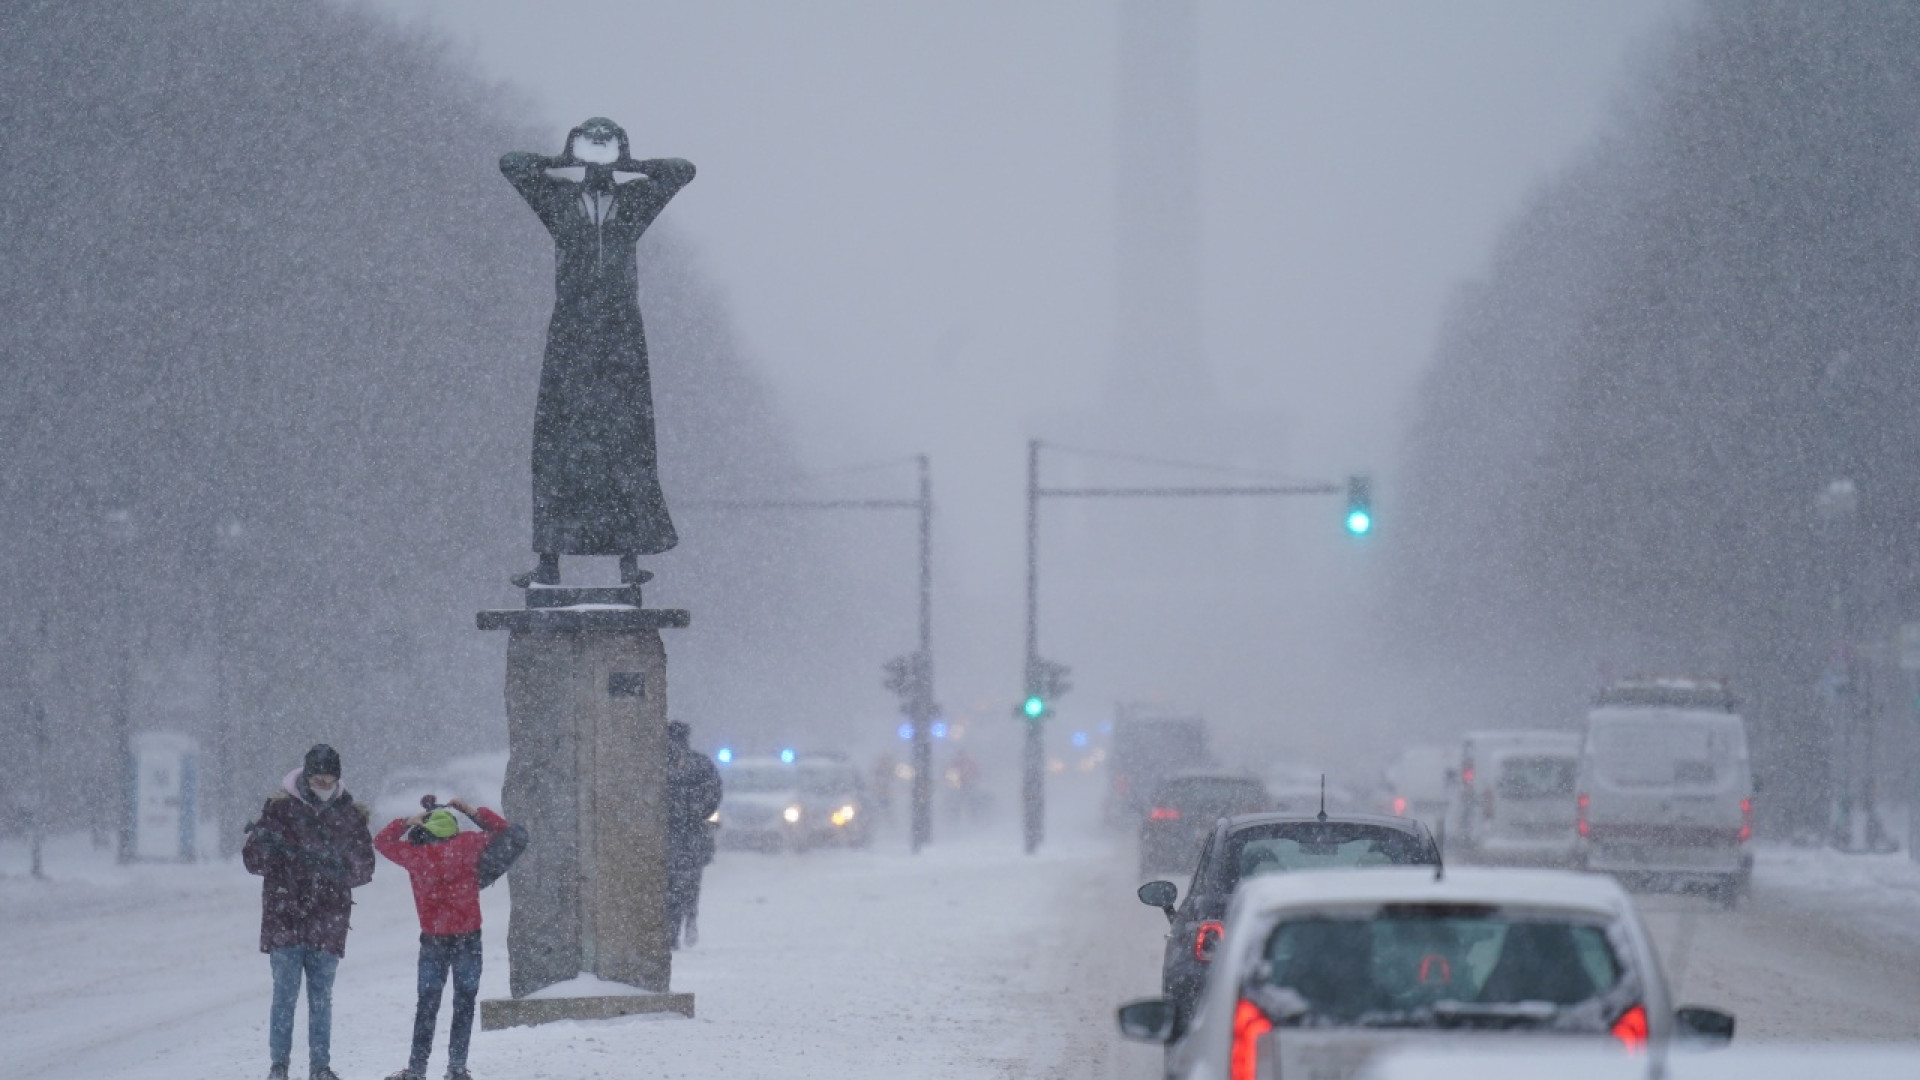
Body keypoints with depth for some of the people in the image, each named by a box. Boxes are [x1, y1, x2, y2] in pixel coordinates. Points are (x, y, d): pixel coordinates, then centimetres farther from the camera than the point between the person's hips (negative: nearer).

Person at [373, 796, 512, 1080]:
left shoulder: (415, 854, -6)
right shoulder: (469, 845, -6)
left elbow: (382, 841, 11)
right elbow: (502, 830, 9)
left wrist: (407, 822, 11)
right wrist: (473, 811, 9)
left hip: (433, 940, 0)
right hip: (468, 938, 0)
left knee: (427, 1004, 10)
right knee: (464, 1003, 7)